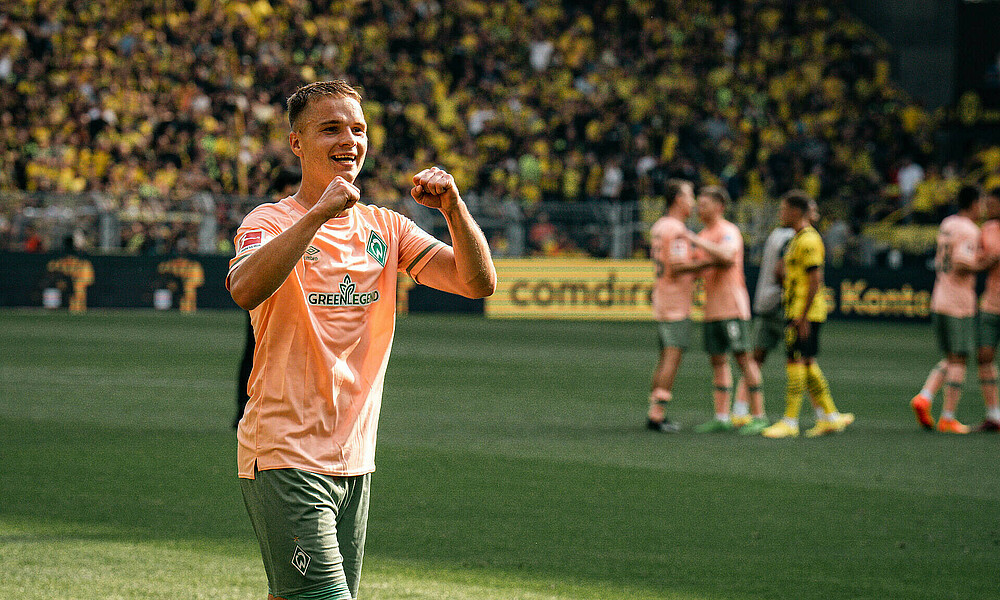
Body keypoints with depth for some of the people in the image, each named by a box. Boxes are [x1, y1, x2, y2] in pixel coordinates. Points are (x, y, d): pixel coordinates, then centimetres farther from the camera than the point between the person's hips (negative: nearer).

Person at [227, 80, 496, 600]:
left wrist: (453, 208, -13)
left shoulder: (384, 228, 10)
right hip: (285, 455, -6)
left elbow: (479, 282, 2)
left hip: (354, 459, 6)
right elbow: (246, 290, -29)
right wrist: (319, 212, -33)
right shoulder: (271, 222, -6)